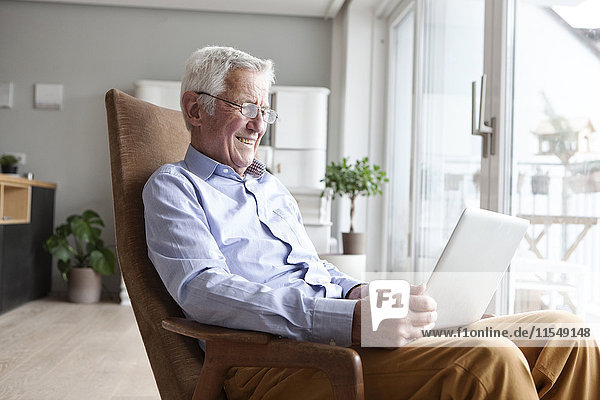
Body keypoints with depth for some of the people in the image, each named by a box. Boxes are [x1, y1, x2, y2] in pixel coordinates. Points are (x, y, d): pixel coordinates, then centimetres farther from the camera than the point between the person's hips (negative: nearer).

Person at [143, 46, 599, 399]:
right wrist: (349, 320, -25)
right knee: (488, 360, -31)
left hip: (343, 335, 7)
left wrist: (358, 292, 3)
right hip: (275, 358, -7)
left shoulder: (273, 186, 29)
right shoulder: (173, 187, 5)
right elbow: (203, 291, -14)